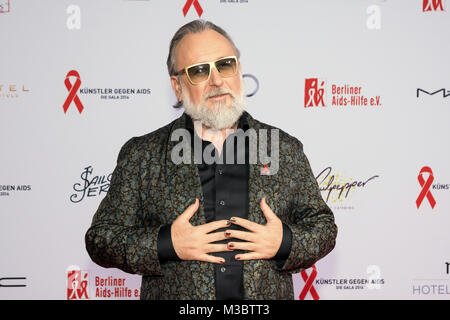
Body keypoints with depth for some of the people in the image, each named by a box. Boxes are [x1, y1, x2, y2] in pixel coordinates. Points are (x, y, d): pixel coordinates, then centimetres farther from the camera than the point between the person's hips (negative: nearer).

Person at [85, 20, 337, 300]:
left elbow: (324, 226, 6)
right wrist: (166, 244, -18)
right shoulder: (141, 155, -3)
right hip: (176, 300, -1)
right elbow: (100, 238, -3)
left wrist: (285, 242, -13)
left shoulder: (286, 148, 1)